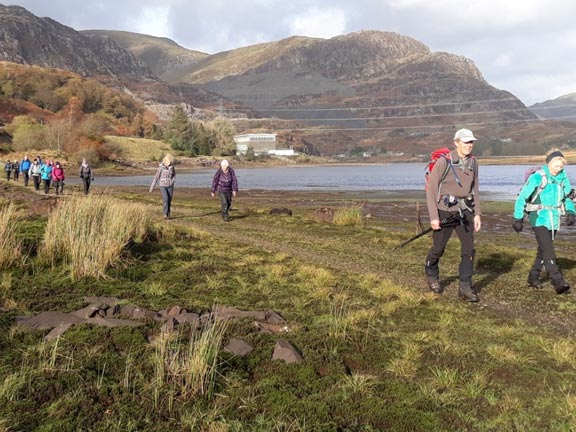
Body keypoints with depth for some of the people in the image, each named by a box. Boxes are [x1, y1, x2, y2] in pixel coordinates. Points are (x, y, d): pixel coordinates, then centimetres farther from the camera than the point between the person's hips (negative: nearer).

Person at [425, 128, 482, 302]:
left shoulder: (472, 162, 4)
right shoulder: (444, 162, -13)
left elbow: (474, 189, 13)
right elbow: (431, 189, -11)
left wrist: (477, 214, 7)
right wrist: (433, 217, -14)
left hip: (465, 211, 4)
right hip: (445, 211, -4)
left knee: (468, 249, -2)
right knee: (438, 249, 10)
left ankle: (465, 288, 6)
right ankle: (431, 275, 38)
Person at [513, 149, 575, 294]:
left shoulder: (563, 178, 3)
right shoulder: (537, 177, -14)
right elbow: (522, 198, -10)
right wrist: (518, 218, -11)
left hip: (554, 221, 6)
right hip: (539, 220, -6)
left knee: (543, 250, 14)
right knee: (549, 252, -13)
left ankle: (533, 278, 28)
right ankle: (559, 283, -14)